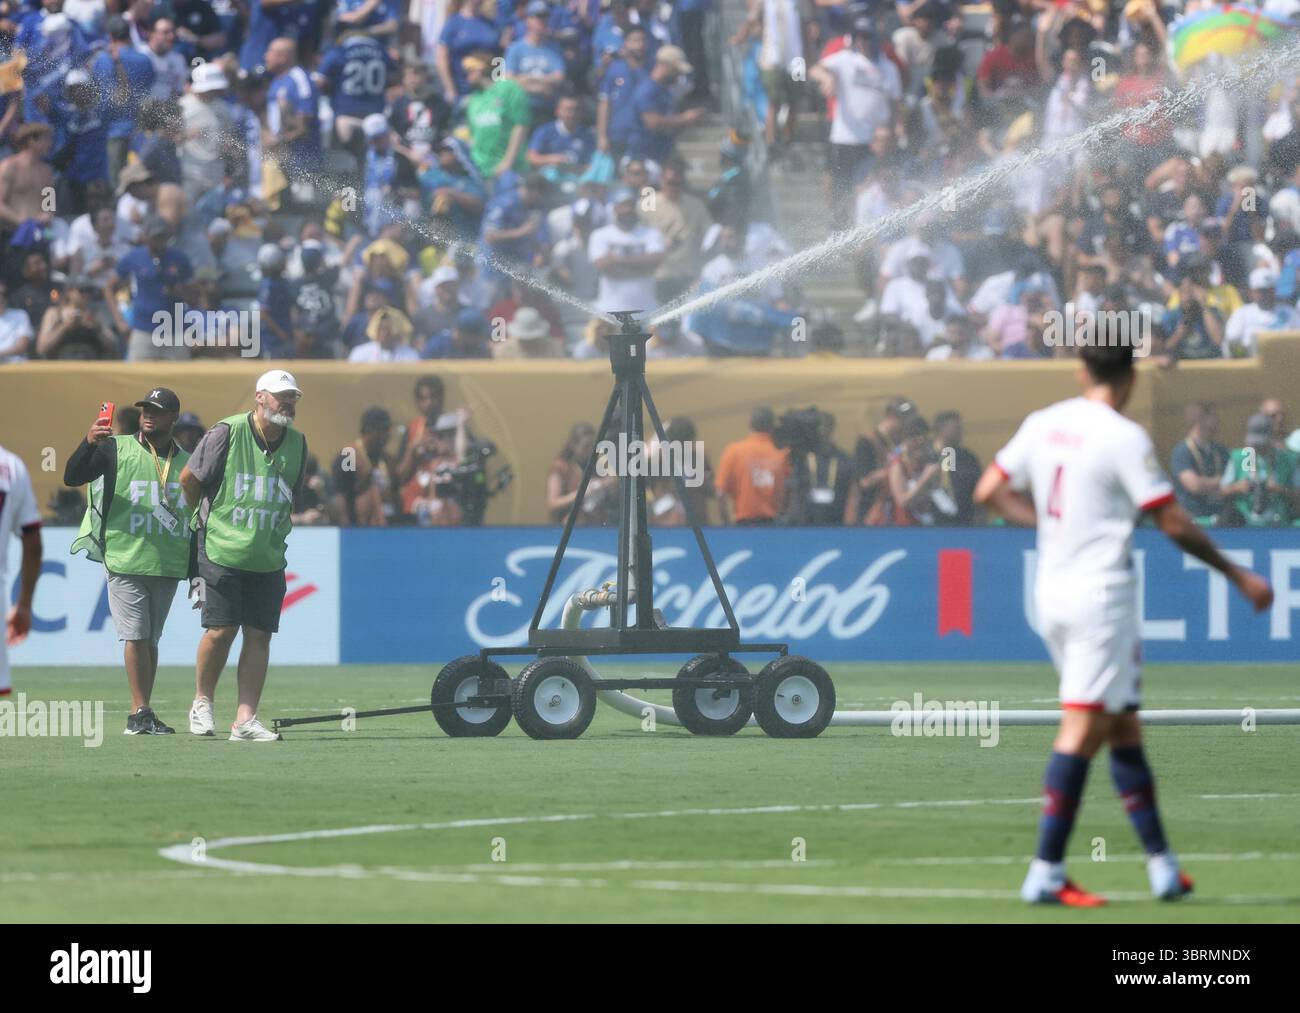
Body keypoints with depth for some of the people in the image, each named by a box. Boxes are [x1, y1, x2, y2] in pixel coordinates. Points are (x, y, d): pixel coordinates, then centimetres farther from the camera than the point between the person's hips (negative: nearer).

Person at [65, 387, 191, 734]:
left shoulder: (187, 464, 12)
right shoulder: (117, 449, 1)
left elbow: (197, 522, 17)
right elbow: (72, 477, -9)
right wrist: (89, 444, -27)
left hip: (168, 569, 4)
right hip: (125, 562, -4)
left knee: (151, 640, 7)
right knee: (136, 636, -9)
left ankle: (141, 716, 10)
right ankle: (141, 712, -9)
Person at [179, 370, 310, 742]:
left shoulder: (297, 443, 5)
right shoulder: (227, 433, -11)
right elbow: (189, 478, -1)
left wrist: (277, 525, 13)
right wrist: (204, 517, 11)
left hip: (268, 557, 4)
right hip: (221, 553, -4)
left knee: (259, 635, -1)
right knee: (220, 630, -7)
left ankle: (245, 720, 2)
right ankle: (202, 703, 15)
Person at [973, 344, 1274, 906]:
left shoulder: (1042, 424, 6)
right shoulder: (1124, 438, -14)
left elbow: (989, 491, 13)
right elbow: (1174, 524, -12)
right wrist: (1238, 575, -3)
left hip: (1052, 592, 7)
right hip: (1102, 595, -7)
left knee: (1123, 728, 13)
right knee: (1081, 732, -6)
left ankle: (1161, 864, 16)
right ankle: (1045, 872, -8)